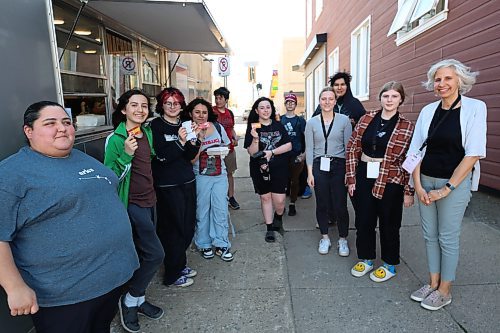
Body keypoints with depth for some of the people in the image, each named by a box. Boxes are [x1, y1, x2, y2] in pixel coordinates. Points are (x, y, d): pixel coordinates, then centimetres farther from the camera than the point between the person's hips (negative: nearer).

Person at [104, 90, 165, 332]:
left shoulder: (147, 133, 7)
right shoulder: (115, 138, -14)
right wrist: (126, 154, -29)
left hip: (149, 200, 8)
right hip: (132, 203, -7)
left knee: (145, 254, 16)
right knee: (155, 254, -9)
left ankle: (138, 300, 34)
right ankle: (129, 300, 14)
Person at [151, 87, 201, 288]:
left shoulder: (184, 124, 11)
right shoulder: (156, 125, -7)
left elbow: (190, 156, 5)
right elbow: (162, 156, -17)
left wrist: (193, 139, -11)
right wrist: (180, 141, -28)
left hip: (187, 182, 6)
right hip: (167, 185, -6)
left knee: (188, 226, 13)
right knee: (173, 228, 1)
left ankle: (180, 264, 33)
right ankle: (172, 275, 17)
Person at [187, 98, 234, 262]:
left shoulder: (218, 127, 3)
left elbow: (226, 145, 18)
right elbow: (191, 160, -13)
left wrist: (220, 152, -5)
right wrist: (199, 139, -22)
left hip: (220, 175, 2)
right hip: (200, 176, -2)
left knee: (220, 209, 2)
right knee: (202, 211, 7)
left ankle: (221, 245, 16)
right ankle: (204, 244, 24)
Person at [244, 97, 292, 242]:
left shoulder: (278, 125, 4)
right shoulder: (253, 127, -2)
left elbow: (289, 146, -3)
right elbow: (252, 153, -7)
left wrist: (272, 152, -14)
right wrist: (255, 139, -24)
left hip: (279, 168, 1)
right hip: (260, 169, 0)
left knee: (279, 200, -2)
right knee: (265, 198, 10)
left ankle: (278, 218, 32)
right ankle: (270, 229, 26)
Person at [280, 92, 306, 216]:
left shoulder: (300, 120, 4)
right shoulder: (279, 120, 9)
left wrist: (305, 153, -7)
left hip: (296, 155, -1)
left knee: (295, 180, 7)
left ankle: (292, 204, 20)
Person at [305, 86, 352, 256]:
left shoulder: (344, 120, 0)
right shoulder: (311, 122, 4)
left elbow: (348, 146, 1)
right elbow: (309, 148, 4)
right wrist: (310, 172, -1)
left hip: (339, 166, -1)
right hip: (319, 166, 2)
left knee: (340, 205, 0)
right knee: (322, 204, 9)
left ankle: (343, 239, 21)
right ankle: (325, 238, 27)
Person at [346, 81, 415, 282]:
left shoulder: (407, 127, -5)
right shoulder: (366, 119, 2)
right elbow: (353, 148, 2)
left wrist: (409, 191, -6)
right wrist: (351, 179, -1)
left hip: (390, 181, -3)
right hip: (364, 178, 3)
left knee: (389, 224, 11)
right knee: (363, 220, 13)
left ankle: (389, 265, 31)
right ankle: (366, 259, 34)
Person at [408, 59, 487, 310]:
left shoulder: (475, 108, -6)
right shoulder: (428, 111, 5)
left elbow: (473, 153, -11)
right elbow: (416, 150, 4)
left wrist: (447, 188, -13)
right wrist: (418, 185, -4)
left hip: (455, 183, -4)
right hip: (426, 180, 4)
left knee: (448, 238, 6)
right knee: (430, 235, 12)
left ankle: (444, 291, 23)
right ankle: (433, 283, 29)